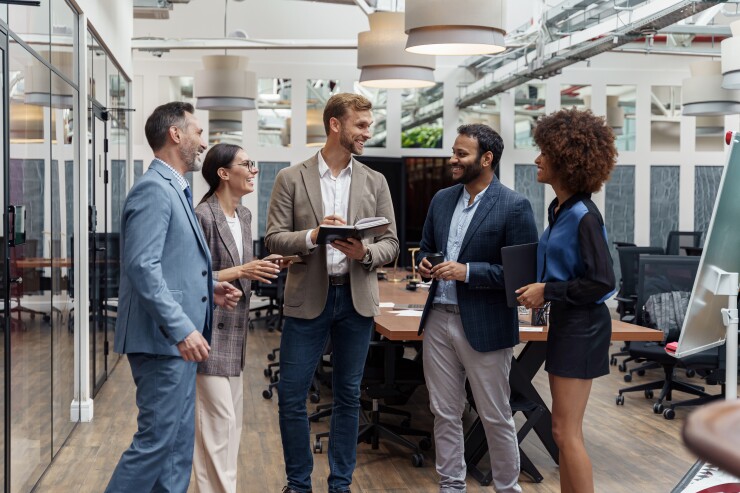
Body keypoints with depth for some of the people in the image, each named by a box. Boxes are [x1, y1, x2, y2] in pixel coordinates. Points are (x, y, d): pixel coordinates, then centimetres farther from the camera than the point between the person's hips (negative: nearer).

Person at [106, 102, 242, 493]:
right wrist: (182, 329, -26)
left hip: (179, 340, 10)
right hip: (163, 341, -10)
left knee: (179, 443, 13)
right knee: (157, 439, -5)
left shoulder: (175, 190, 16)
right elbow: (142, 266, -23)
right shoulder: (153, 189, -14)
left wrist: (209, 289, 9)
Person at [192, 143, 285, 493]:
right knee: (219, 419, -6)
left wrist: (262, 270, 0)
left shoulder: (244, 216, 11)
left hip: (234, 328, 9)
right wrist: (241, 272, -23)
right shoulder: (203, 216, -15)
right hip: (208, 329, -9)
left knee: (232, 419, 13)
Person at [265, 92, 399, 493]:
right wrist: (314, 235, -20)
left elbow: (391, 243, 5)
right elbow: (274, 239, -3)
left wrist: (365, 252, -16)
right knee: (291, 396, 2)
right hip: (307, 299, -2)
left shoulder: (375, 182, 7)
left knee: (348, 396, 10)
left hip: (356, 299, 2)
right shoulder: (291, 178, 0)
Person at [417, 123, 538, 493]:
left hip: (485, 325, -6)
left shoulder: (514, 207, -11)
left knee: (495, 417, 7)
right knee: (444, 414, 13)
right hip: (438, 320, 6)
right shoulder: (442, 199, 9)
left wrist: (468, 272, -19)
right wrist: (424, 264, -2)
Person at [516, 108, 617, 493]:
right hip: (564, 321, 9)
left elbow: (601, 282, -21)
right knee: (565, 428, 16)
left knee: (566, 431, -3)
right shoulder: (558, 209, 8)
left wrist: (547, 291, -16)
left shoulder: (583, 216, -18)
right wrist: (539, 288, 5)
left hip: (582, 326, -9)